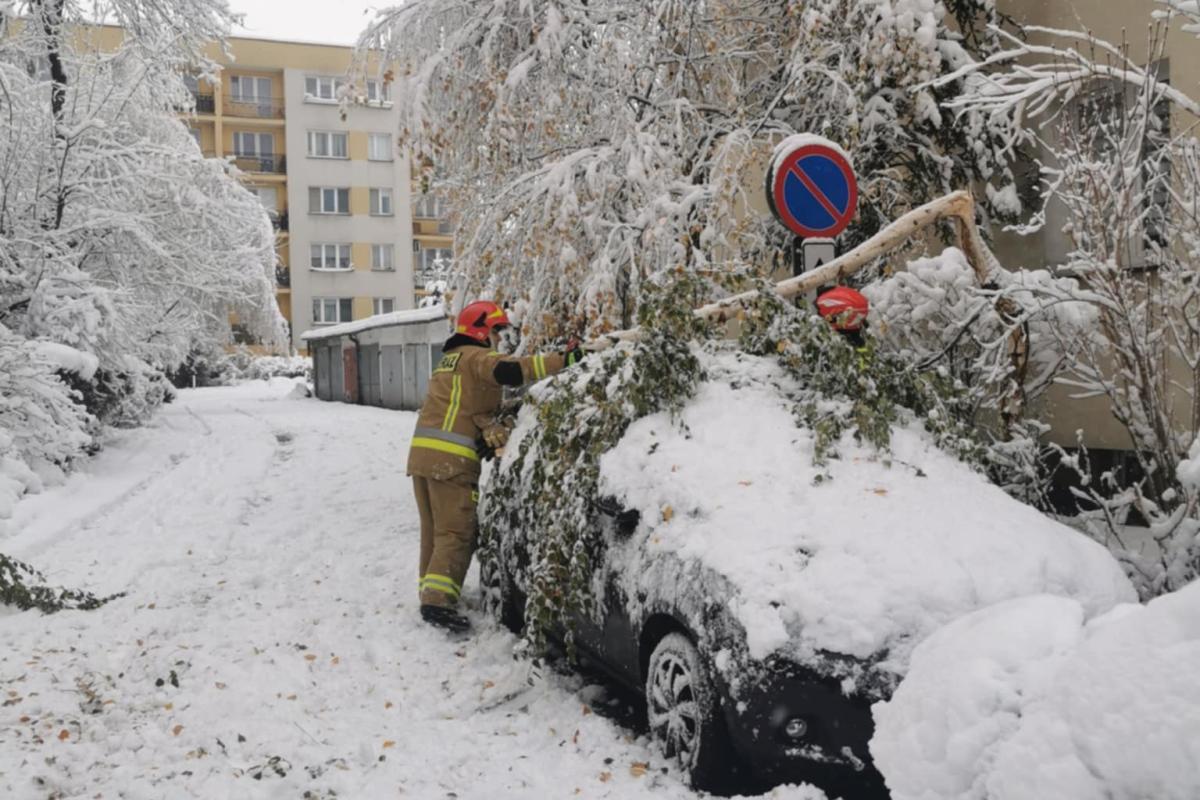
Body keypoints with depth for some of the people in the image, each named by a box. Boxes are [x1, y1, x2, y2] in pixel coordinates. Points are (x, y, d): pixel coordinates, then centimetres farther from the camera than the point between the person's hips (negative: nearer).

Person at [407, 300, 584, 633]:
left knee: (434, 530, 15)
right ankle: (437, 600, -17)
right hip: (451, 458, -9)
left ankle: (430, 593, 22)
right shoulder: (476, 357, -3)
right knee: (456, 532, -9)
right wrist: (562, 360, -27)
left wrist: (490, 429, -3)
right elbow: (511, 371, -24)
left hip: (423, 452, 9)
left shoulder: (450, 360, 25)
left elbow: (468, 405, 12)